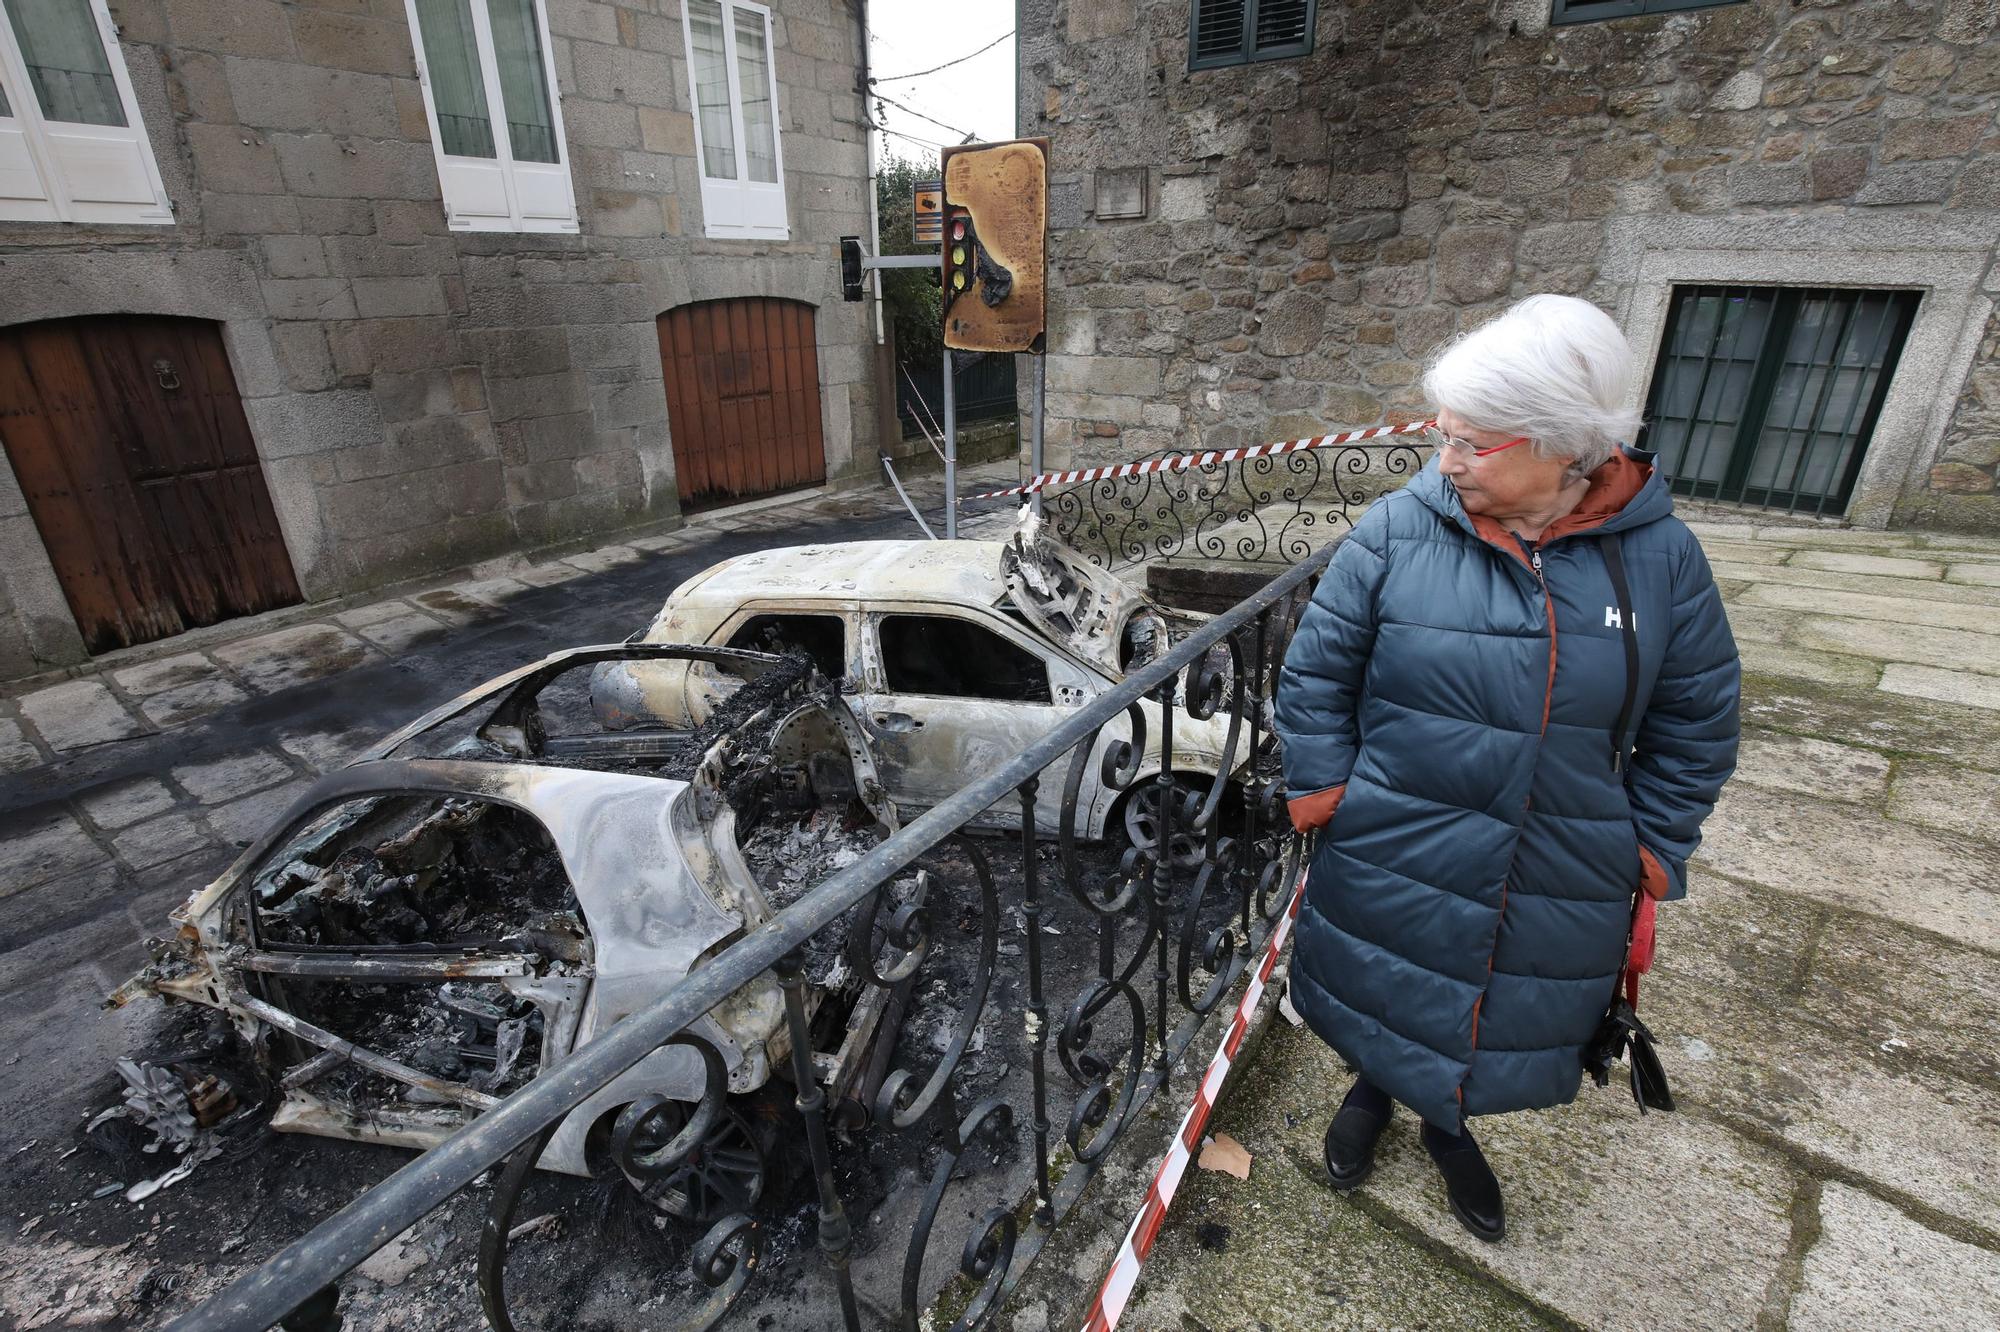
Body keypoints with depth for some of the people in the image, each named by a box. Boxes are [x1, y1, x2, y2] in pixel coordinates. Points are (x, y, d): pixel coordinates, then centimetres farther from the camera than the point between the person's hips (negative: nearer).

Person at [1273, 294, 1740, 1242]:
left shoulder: (1659, 555, -9)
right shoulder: (1397, 531, -16)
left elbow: (1696, 725, 1)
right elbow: (1315, 674, -8)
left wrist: (1651, 855, 0)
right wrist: (1328, 797, -10)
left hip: (1560, 891, 2)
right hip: (1394, 869, -1)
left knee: (1507, 1029, 24)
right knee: (1382, 1005, 22)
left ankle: (1450, 1125, 56)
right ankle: (1374, 1092, 55)